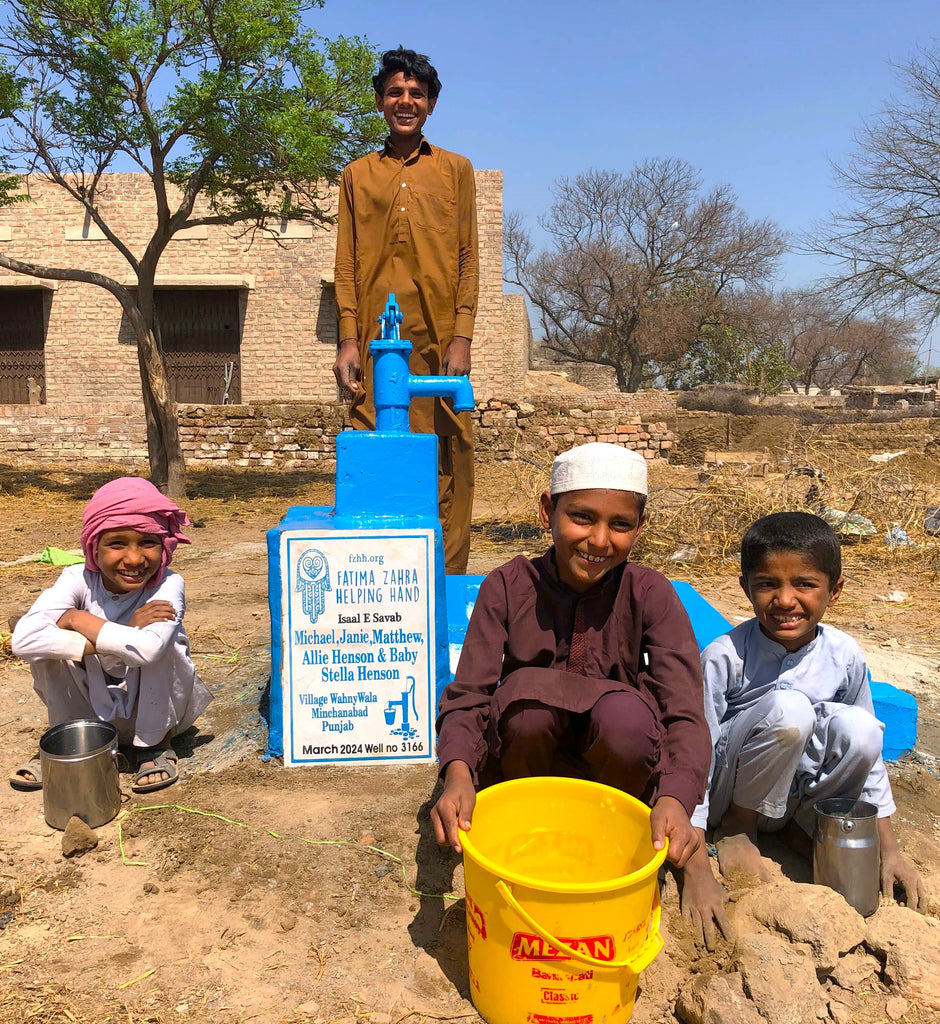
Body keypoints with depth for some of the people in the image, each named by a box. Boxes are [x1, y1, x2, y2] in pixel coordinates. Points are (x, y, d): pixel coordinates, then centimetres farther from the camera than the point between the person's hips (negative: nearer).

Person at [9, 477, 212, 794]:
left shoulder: (168, 585, -25)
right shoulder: (79, 579, -18)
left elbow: (148, 648, -45)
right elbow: (24, 638, -34)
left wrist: (78, 619, -30)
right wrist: (114, 642, -37)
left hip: (155, 708, -2)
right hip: (95, 707, 2)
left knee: (161, 647, -31)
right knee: (51, 642, -21)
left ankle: (155, 745, -6)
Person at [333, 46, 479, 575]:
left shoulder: (456, 169, 15)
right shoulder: (358, 175, 19)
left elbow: (468, 260, 7)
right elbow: (347, 264, 12)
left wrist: (462, 339, -5)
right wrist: (348, 340, -1)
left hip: (438, 340, -1)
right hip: (375, 342, 1)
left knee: (448, 466, -4)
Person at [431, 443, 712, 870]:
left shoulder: (650, 594, -11)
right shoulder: (508, 586, -11)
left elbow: (685, 714, -19)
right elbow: (468, 695, -16)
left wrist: (674, 798, -39)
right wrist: (458, 774, -36)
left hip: (616, 766, 0)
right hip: (528, 755, 0)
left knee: (627, 716, -33)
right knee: (528, 688, -31)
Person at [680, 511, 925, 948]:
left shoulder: (845, 656, -10)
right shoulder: (725, 657, -23)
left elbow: (867, 749, 4)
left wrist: (889, 850, 4)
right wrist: (697, 875, -25)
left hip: (793, 790, 4)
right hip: (728, 791, -3)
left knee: (857, 728, -27)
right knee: (789, 708, -33)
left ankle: (801, 824, 1)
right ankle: (736, 827, -6)